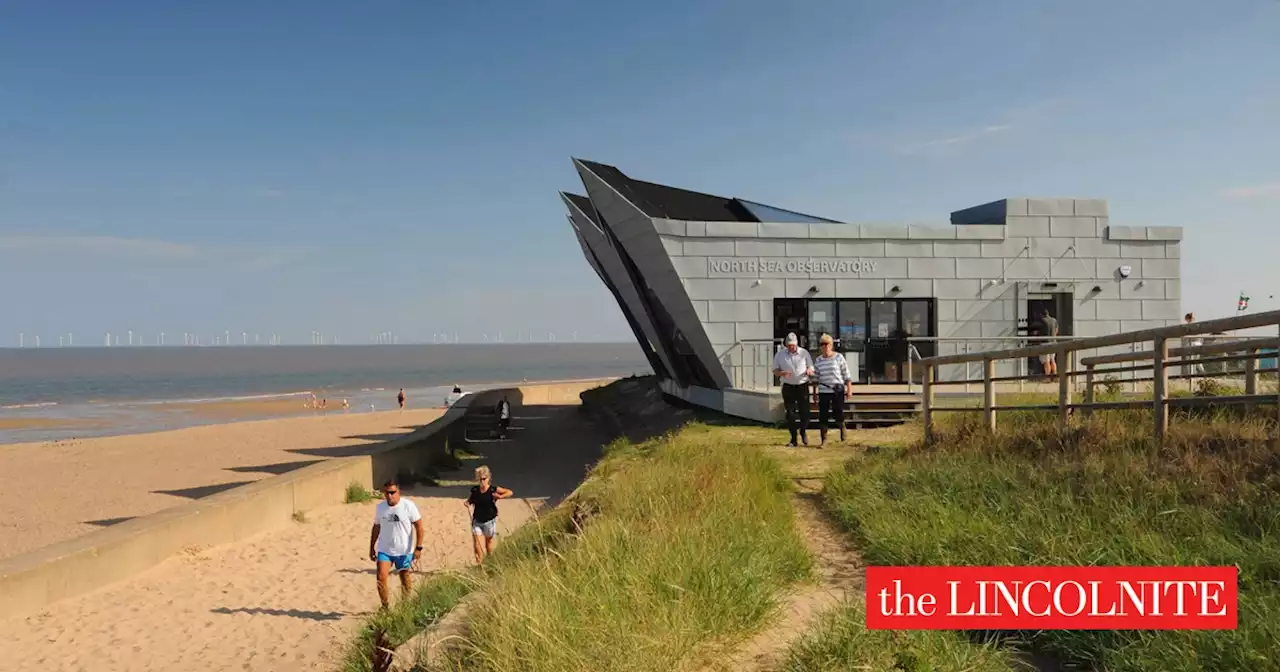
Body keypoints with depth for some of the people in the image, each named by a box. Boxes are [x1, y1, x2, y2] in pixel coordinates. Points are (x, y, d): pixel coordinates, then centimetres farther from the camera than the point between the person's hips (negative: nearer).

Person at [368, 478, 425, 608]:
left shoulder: (408, 506, -13)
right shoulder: (380, 507, 0)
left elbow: (419, 527, -9)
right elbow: (376, 527, 12)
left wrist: (418, 547, -14)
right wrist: (372, 547, 13)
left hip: (404, 551, -2)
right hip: (384, 550, 2)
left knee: (405, 580, 10)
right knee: (381, 577, -12)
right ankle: (385, 606, 4)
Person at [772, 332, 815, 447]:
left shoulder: (804, 353, 0)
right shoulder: (780, 354, 1)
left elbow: (812, 370, 5)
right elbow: (775, 371, 2)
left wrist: (809, 371, -20)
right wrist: (782, 373, -20)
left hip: (802, 386, 0)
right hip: (788, 387, 0)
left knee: (804, 412, -3)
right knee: (790, 414, -1)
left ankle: (803, 432, 26)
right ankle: (793, 440, 6)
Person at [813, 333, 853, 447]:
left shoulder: (838, 357, -1)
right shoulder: (818, 360, 7)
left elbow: (846, 374, 1)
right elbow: (816, 377, 13)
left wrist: (849, 389, -4)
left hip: (838, 391, -3)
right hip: (823, 392, 3)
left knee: (838, 413, -1)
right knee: (822, 416, -2)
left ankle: (842, 426, 34)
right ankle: (823, 439, 7)